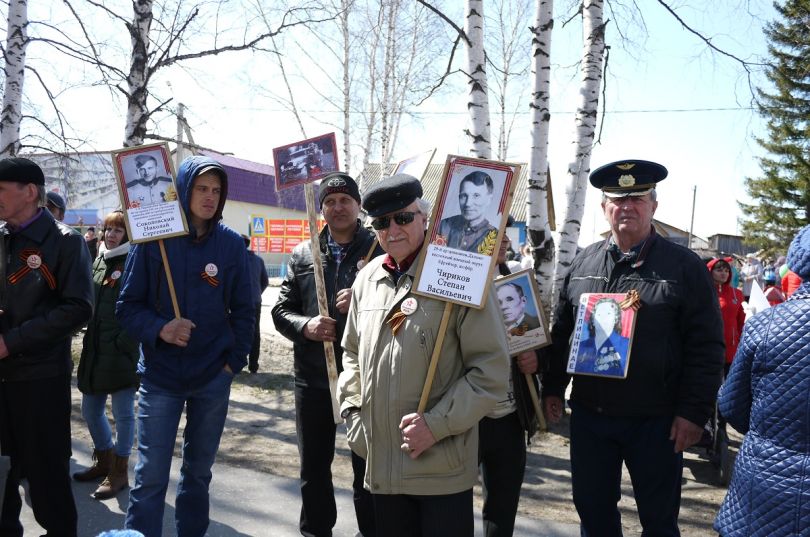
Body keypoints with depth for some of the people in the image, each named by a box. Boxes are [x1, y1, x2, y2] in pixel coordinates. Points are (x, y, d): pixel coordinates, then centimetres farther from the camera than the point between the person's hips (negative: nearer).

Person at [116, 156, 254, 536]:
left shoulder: (231, 243, -1)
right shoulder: (154, 238, -5)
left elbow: (244, 309, 6)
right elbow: (127, 306, -2)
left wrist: (235, 360, -1)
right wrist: (159, 330, -20)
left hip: (213, 376, 2)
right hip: (160, 375, -2)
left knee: (199, 469, 15)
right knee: (151, 475, -1)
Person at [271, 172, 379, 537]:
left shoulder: (381, 250, -3)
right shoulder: (303, 255, 8)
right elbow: (281, 310, 8)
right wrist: (305, 326, -12)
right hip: (312, 377, 3)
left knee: (368, 467, 11)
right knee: (313, 466, 17)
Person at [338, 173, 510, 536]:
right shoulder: (367, 278, 7)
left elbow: (491, 370, -12)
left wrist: (437, 425, -17)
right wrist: (354, 413, 8)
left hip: (442, 469, -5)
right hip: (381, 464, 5)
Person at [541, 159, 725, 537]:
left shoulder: (685, 267, -6)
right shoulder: (583, 262, 6)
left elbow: (706, 347, -8)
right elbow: (560, 332, 12)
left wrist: (694, 412, -12)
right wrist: (552, 388, 9)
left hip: (656, 421, -3)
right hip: (588, 415, 4)